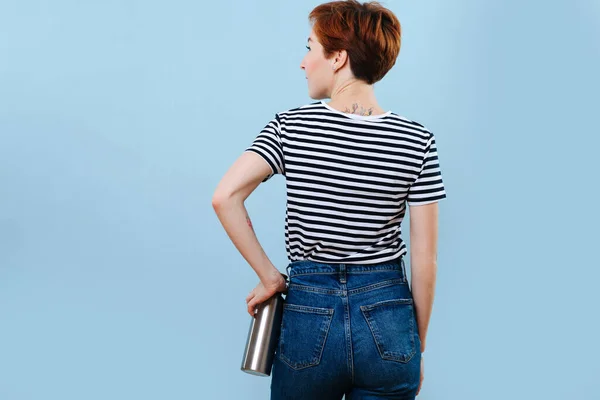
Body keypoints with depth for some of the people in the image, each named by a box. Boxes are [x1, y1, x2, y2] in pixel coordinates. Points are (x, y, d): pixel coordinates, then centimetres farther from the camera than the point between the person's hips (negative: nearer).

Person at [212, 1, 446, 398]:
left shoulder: (290, 127, -5)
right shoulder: (417, 141, -4)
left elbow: (225, 197, -18)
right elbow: (425, 261, -4)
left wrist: (269, 277, -7)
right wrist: (418, 348, 7)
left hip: (309, 313, 0)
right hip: (388, 322, 1)